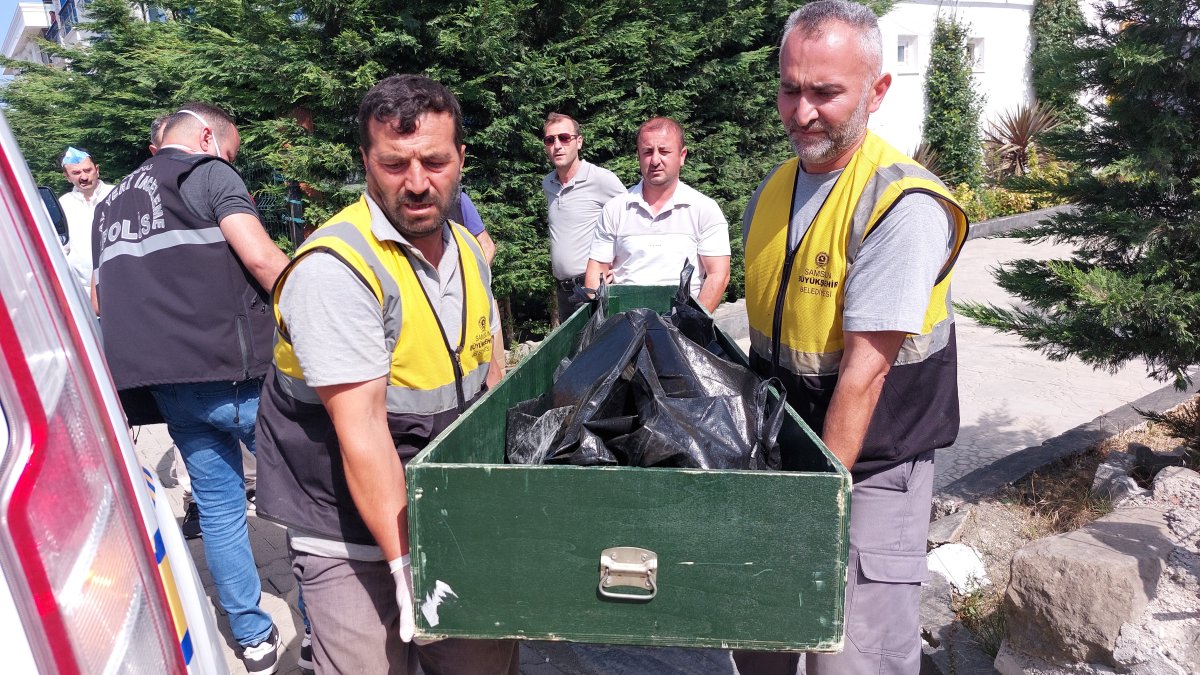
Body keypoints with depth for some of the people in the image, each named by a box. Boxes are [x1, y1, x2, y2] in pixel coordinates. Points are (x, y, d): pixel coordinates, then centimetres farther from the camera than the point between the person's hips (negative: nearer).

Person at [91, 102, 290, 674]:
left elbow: (103, 300, 27)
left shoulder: (110, 203, 23)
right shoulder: (207, 173, -1)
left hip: (162, 379, 7)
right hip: (231, 369, -7)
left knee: (218, 507, 13)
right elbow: (260, 257, -15)